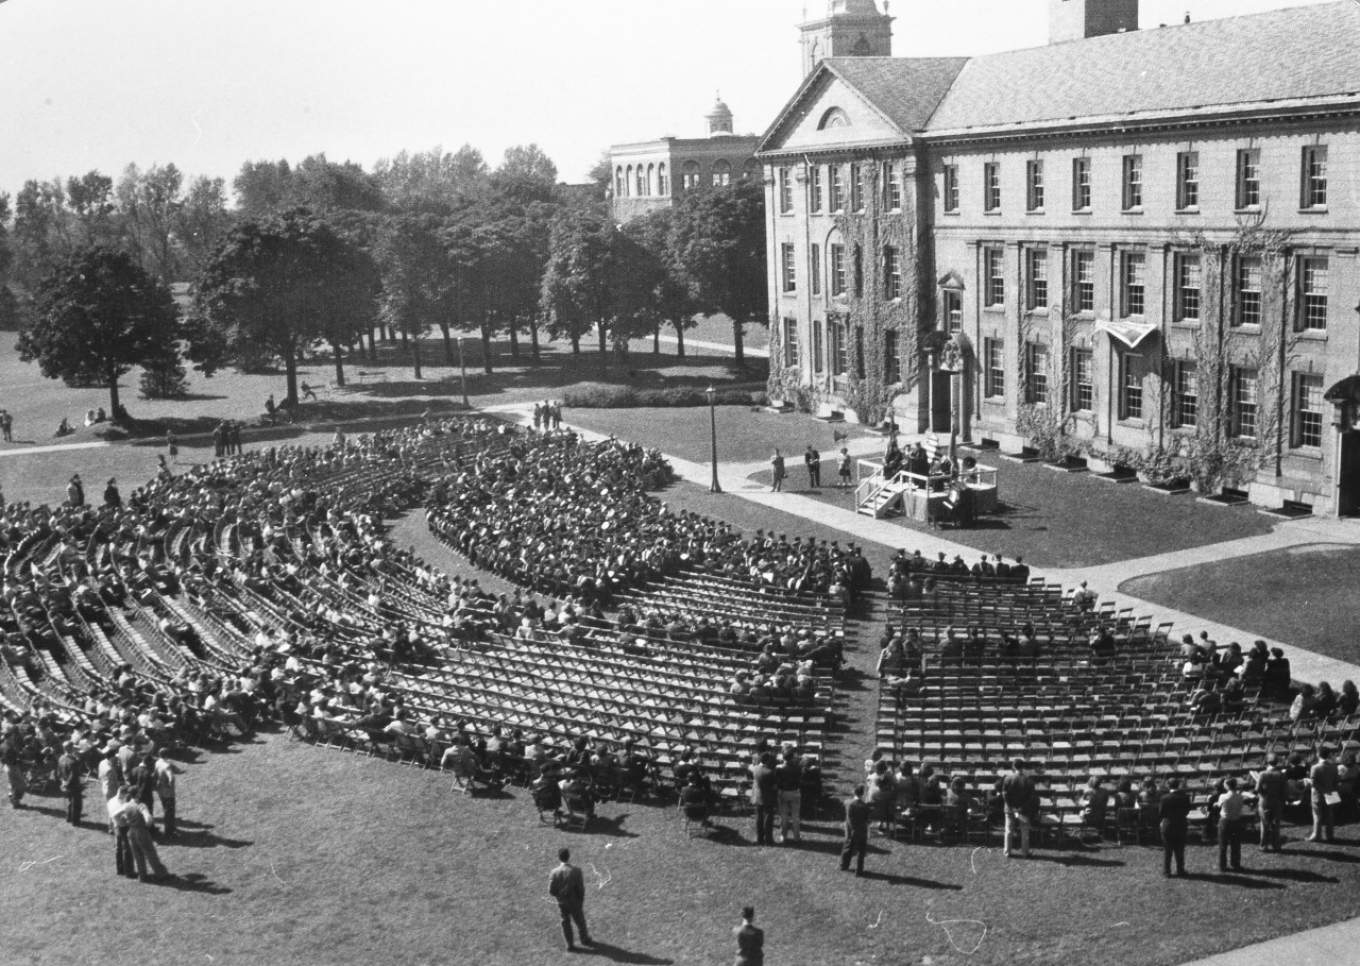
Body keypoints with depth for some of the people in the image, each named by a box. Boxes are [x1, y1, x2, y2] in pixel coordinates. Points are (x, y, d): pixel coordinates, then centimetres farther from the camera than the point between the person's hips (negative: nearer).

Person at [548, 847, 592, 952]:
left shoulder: (555, 872, -15)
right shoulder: (576, 871, -19)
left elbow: (551, 891, -11)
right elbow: (581, 888, -14)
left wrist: (559, 895, 9)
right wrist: (581, 901, 1)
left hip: (562, 903, 1)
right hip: (575, 902, -1)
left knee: (565, 922, 18)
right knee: (580, 921, 20)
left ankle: (569, 944, 27)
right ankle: (585, 939, 38)